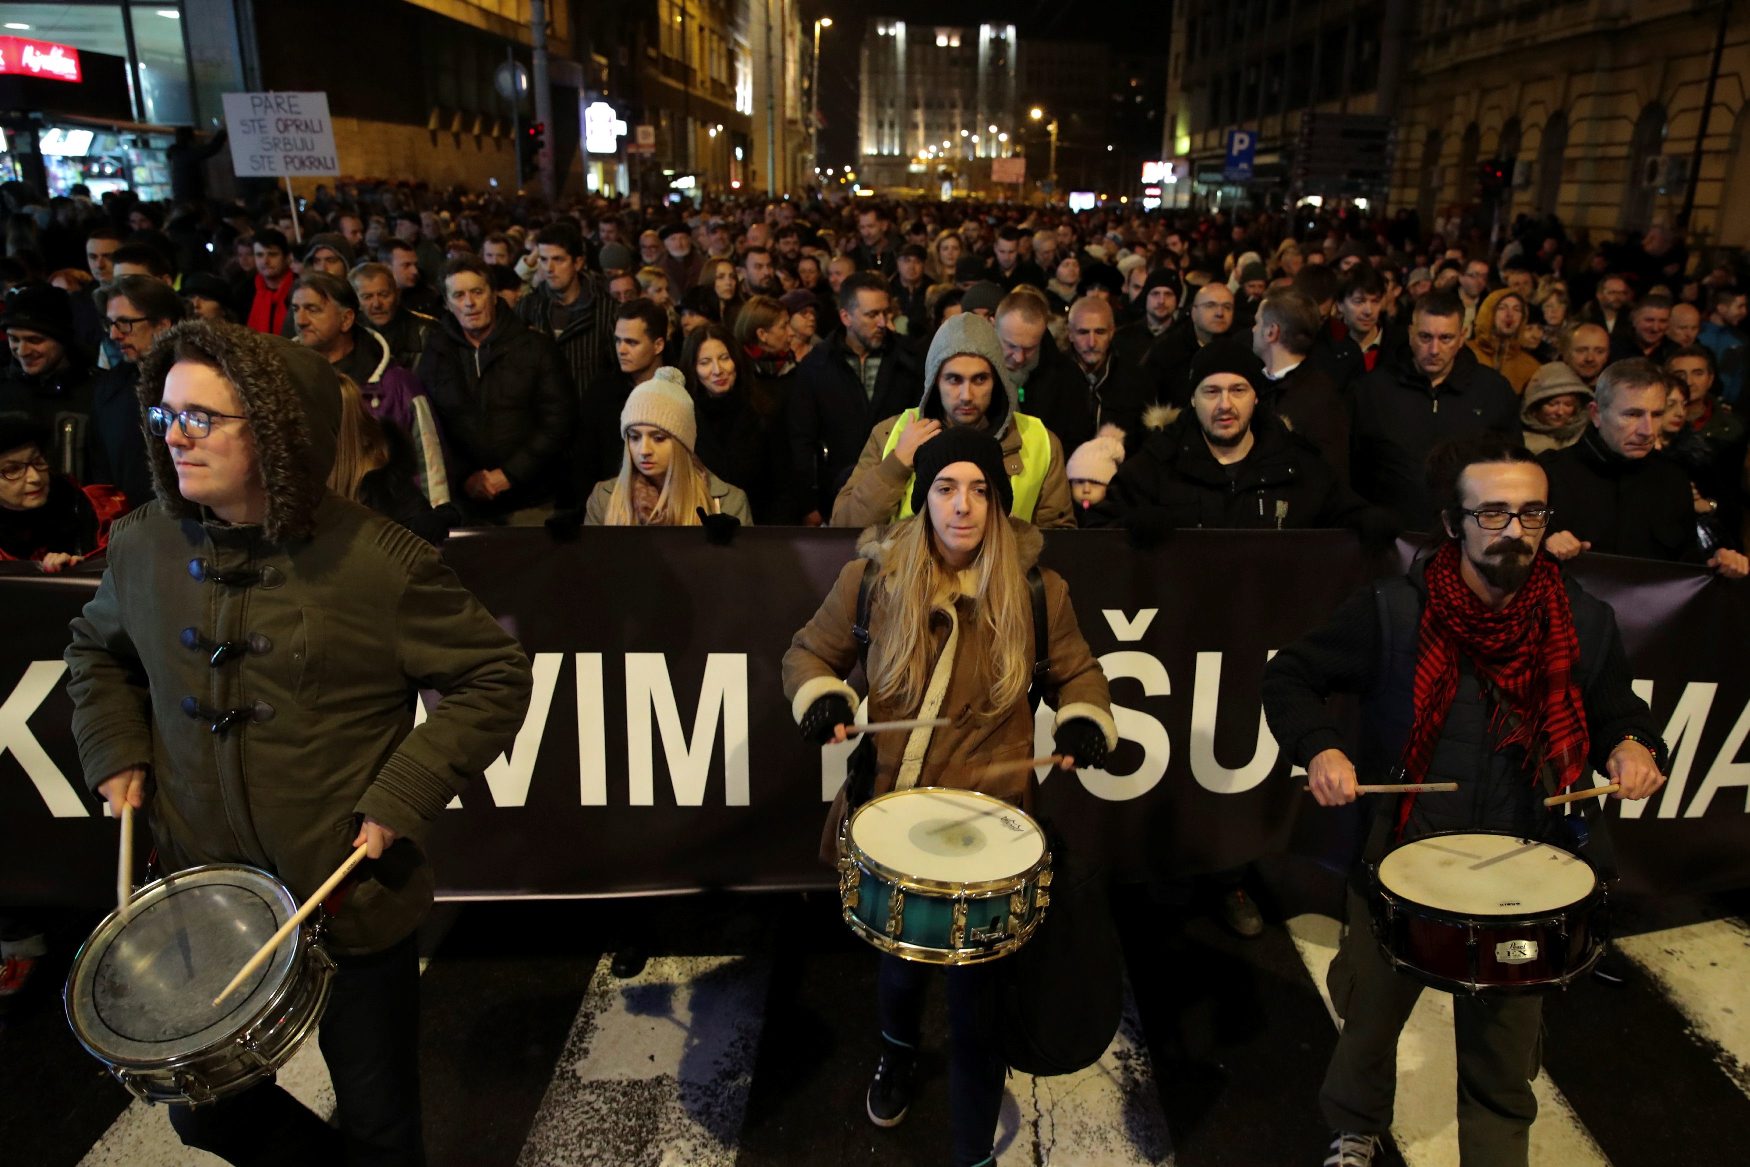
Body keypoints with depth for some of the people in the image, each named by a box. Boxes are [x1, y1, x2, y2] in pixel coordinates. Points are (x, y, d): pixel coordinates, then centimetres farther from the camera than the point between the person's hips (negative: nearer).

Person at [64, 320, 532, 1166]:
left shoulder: (377, 562, -19)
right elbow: (98, 652, 18)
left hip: (352, 899, -4)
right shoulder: (143, 547, -3)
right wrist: (116, 753, 3)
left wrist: (400, 799, -17)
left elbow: (494, 678, -11)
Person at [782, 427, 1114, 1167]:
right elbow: (810, 653, 5)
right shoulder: (873, 577, -7)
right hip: (889, 803, 2)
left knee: (974, 983, -2)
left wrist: (1086, 722, -11)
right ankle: (897, 1050, 58)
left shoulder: (1036, 589, -6)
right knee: (901, 951, 21)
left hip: (988, 812, -1)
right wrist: (823, 700, -15)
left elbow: (1076, 671, 9)